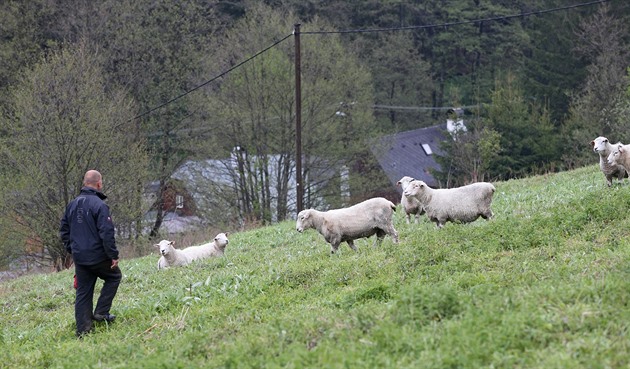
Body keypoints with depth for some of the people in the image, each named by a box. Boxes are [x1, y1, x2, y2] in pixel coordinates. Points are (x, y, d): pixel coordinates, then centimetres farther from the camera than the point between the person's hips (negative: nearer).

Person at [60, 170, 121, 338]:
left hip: (79, 258, 6)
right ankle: (101, 312, 9)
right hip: (98, 256, -6)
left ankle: (82, 330, 8)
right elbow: (106, 233, -19)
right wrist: (114, 255, -13)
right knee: (114, 276, 19)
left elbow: (64, 230, 15)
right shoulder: (99, 205, -15)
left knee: (83, 293, 10)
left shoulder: (72, 204, 8)